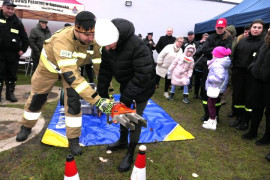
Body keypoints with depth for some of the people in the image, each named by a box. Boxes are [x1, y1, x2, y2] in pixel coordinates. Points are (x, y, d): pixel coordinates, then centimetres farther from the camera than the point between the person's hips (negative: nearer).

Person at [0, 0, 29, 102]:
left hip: (13, 53, 2)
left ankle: (10, 93, 19)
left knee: (12, 74, 8)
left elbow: (25, 38, 11)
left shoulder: (17, 22, 7)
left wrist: (23, 50, 2)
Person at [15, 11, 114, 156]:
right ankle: (26, 127, 40)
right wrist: (97, 100, -55)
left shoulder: (93, 38, -29)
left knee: (74, 101, -11)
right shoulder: (62, 40, -44)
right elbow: (70, 75, -50)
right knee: (36, 98, 11)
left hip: (72, 65, 3)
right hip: (50, 65, -3)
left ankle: (73, 140, 4)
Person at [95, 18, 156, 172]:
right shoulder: (108, 46, -11)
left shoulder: (136, 45, -35)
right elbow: (105, 70, -3)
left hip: (142, 87, -7)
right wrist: (102, 94, -3)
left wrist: (125, 98, -28)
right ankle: (123, 141, 42)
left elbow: (143, 76, -33)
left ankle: (130, 154, 19)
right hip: (126, 84, 7)